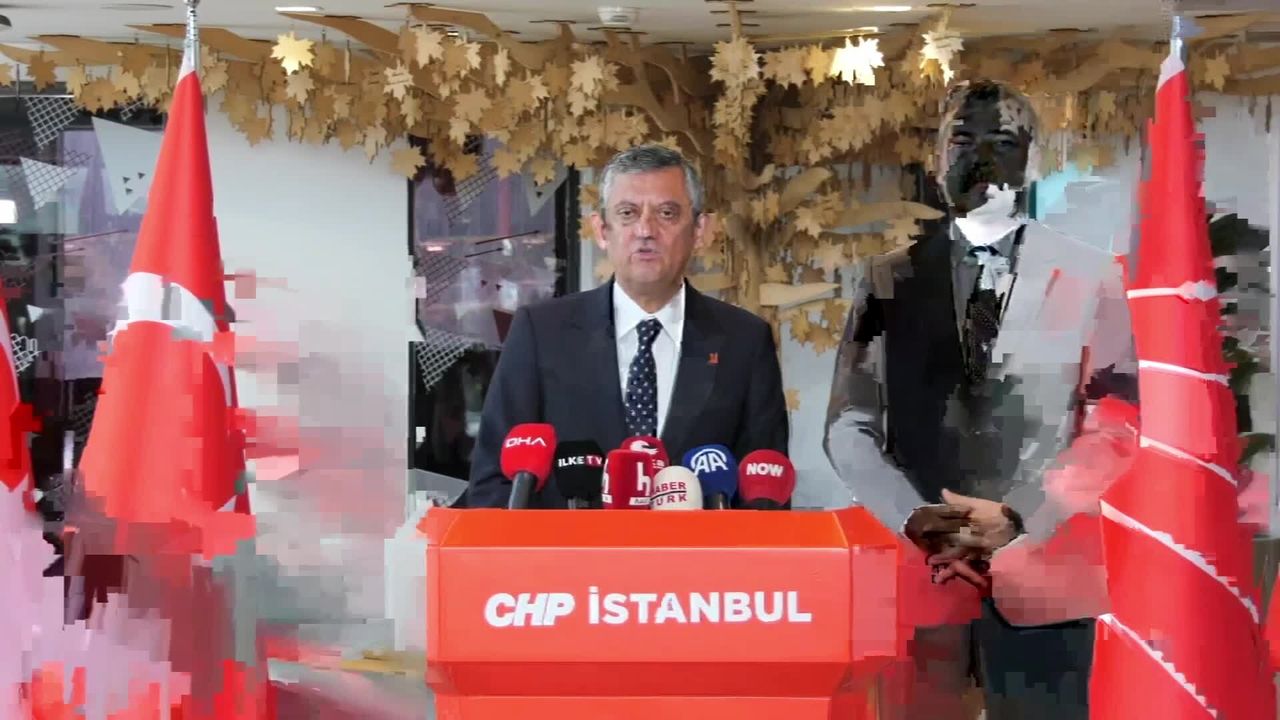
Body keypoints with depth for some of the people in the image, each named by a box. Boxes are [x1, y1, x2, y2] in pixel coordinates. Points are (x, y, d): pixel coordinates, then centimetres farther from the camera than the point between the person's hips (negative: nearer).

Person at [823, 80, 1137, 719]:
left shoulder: (1091, 275, 5)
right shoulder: (888, 278, 9)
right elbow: (848, 427, 5)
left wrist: (1018, 520, -12)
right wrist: (914, 519, -11)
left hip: (1042, 574, -1)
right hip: (912, 569, 1)